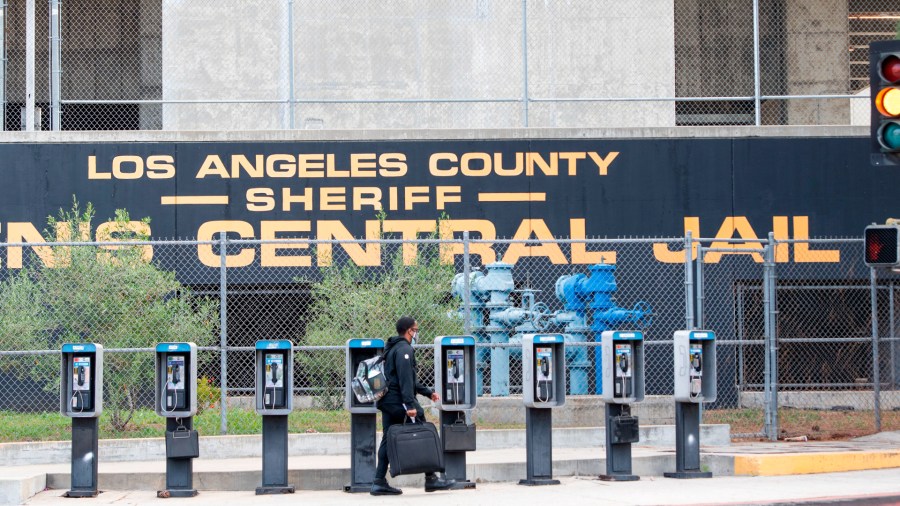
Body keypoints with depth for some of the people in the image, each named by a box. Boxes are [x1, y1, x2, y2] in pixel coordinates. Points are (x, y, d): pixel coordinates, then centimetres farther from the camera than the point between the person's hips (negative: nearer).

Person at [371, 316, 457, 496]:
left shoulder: (392, 348, 21)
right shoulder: (404, 349, -12)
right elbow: (405, 380, -21)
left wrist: (428, 392, 29)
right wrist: (410, 405, -25)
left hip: (386, 402, 10)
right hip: (400, 402, -10)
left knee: (388, 440, 8)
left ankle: (379, 482, 3)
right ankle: (431, 479, 3)